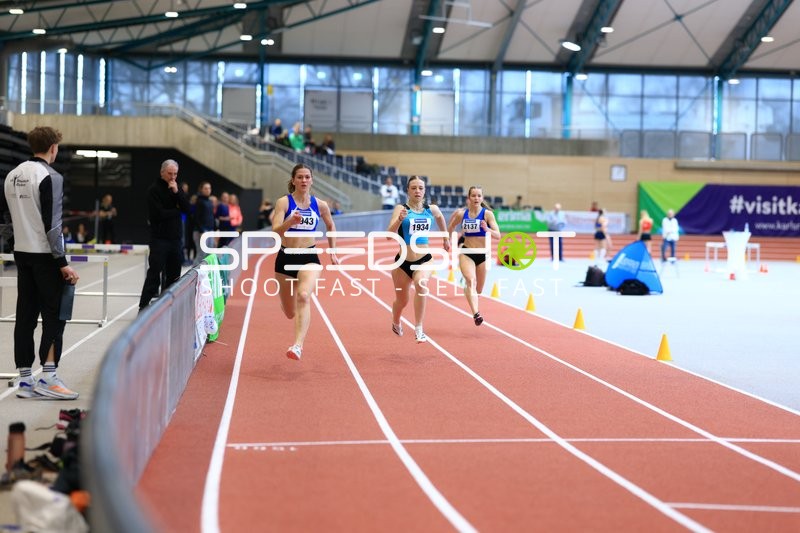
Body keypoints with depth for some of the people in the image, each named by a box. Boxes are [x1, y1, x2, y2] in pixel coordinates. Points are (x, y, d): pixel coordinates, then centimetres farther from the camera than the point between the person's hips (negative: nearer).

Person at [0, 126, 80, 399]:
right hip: (45, 255, -7)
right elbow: (52, 224, -17)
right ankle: (47, 378, -6)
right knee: (54, 315, -3)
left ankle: (25, 379, 11)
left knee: (25, 315, 8)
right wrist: (63, 262, -14)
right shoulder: (51, 177, -13)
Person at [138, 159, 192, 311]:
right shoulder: (154, 190, -5)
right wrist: (177, 210, -4)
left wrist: (177, 192, -11)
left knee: (173, 275, 8)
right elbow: (158, 213, -16)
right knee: (154, 274, -8)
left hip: (175, 239, 6)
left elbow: (187, 209, 1)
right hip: (159, 239, -6)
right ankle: (143, 307, -5)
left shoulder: (176, 189, 14)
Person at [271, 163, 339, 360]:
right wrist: (290, 221, -35)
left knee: (303, 296, -30)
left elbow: (331, 226, 22)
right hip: (285, 258, 0)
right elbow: (276, 231, -17)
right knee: (290, 313, 11)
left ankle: (297, 346, -37)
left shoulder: (320, 205, 3)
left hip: (309, 258, 0)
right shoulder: (283, 202, -5)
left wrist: (332, 253, 21)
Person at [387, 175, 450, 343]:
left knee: (421, 284, -32)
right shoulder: (401, 208, -9)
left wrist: (446, 238, 34)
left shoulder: (432, 209, 1)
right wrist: (399, 219, -37)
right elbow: (389, 235, -21)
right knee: (402, 301, 15)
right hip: (403, 261, -1)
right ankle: (396, 324, 50)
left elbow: (440, 218, 27)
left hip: (424, 260, 1)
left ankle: (418, 330, -23)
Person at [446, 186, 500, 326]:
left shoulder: (487, 213, -8)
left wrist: (487, 229, -32)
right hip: (466, 253, -1)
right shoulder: (461, 213, -2)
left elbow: (498, 235, -17)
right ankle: (476, 313, -37)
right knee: (471, 281, -26)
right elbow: (449, 230, 18)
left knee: (479, 290, 13)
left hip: (482, 254, 1)